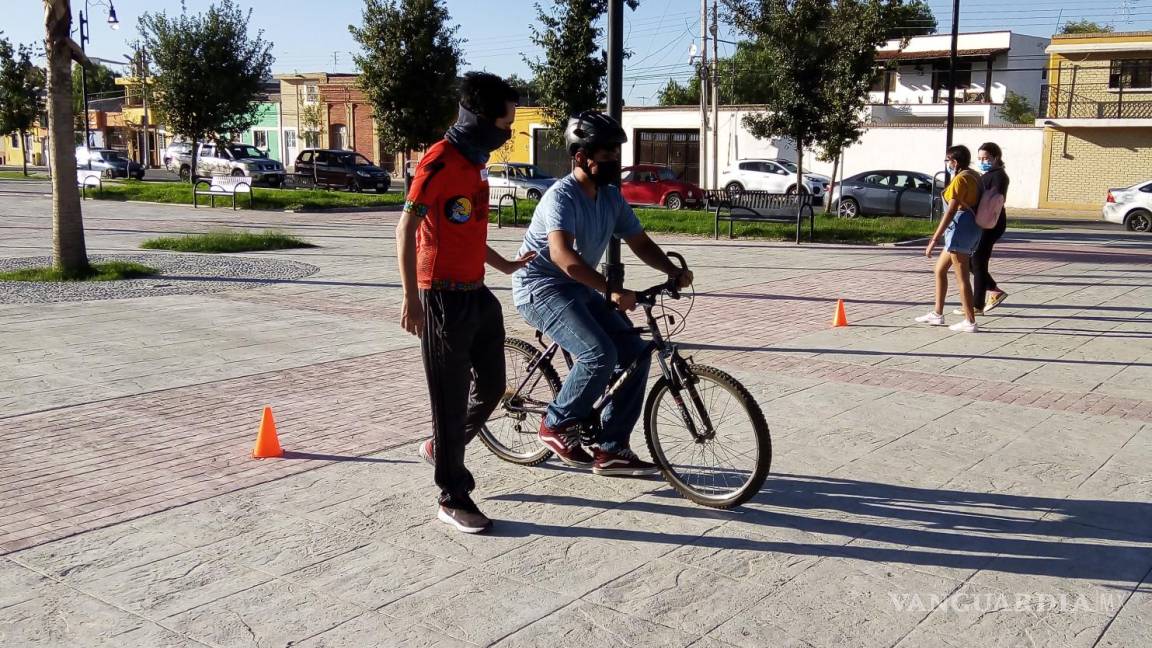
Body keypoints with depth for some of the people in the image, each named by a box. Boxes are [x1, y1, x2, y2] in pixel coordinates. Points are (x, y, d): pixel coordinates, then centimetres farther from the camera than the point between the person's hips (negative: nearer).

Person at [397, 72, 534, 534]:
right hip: (444, 298, -9)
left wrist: (504, 265, 33)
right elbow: (406, 229, -18)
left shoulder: (475, 162, 14)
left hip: (477, 293, 9)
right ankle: (453, 500, 12)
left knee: (491, 386, 16)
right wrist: (411, 298, -22)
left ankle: (441, 449, 39)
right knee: (452, 399, 0)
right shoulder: (440, 161, -14)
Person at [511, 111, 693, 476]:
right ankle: (557, 426, -3)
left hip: (580, 289, 8)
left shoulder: (612, 197, 4)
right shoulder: (562, 196, -21)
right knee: (600, 354, -27)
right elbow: (562, 254, -36)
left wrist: (673, 271, -11)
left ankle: (610, 449, 4)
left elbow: (640, 243, 8)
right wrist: (611, 290, -45)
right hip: (541, 287, -8)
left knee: (635, 354, -3)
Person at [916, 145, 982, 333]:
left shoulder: (960, 179, -15)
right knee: (939, 270, 18)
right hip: (972, 226, 10)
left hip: (961, 227, -10)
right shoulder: (974, 176, 14)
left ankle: (970, 322, -2)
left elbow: (951, 212, -20)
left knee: (962, 277, -5)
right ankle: (937, 314, 23)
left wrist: (935, 239, -20)